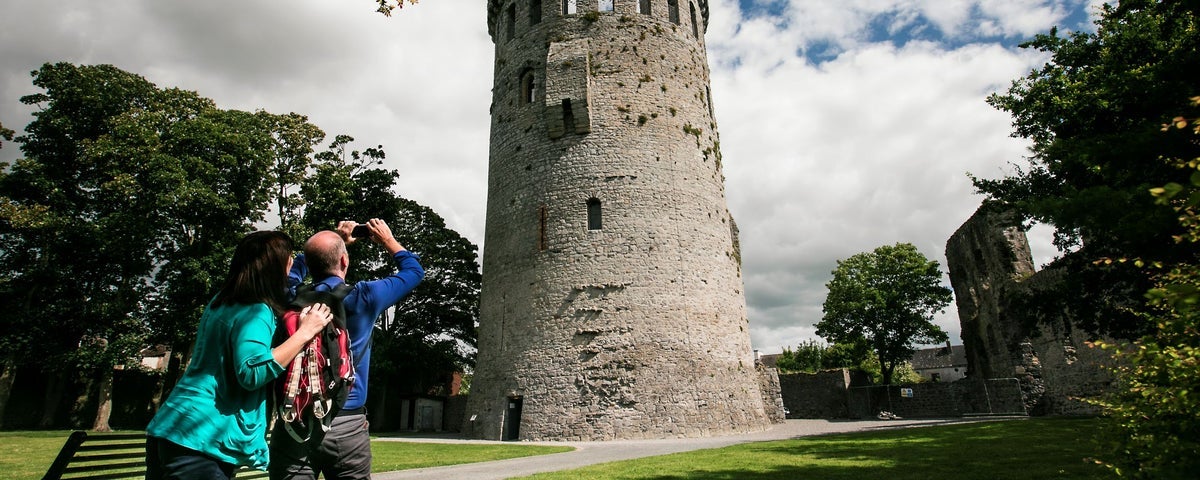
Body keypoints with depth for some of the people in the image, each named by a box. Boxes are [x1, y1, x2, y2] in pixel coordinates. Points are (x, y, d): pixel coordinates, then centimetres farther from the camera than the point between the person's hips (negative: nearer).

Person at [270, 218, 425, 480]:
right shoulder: (363, 298, -9)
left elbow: (295, 268, 25)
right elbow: (414, 271, 7)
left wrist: (335, 240, 30)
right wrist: (387, 240, 22)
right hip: (347, 426, -2)